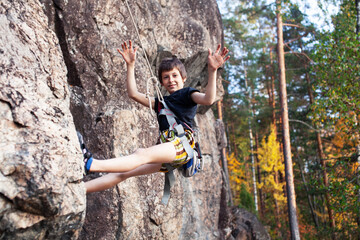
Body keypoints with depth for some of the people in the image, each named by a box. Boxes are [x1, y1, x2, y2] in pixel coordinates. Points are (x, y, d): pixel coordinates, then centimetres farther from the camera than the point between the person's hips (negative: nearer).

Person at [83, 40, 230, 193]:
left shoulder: (187, 94, 13)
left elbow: (208, 99, -9)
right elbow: (133, 94, 26)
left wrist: (212, 71, -22)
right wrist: (130, 65, 21)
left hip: (182, 144, -7)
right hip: (165, 149, 7)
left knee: (142, 154, -32)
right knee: (122, 173, -8)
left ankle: (91, 164, -50)